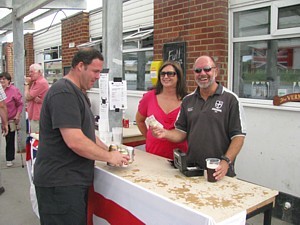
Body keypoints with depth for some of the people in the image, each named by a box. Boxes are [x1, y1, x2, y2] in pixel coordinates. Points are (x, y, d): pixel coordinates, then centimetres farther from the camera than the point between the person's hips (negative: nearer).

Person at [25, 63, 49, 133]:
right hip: (33, 116, 10)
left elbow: (27, 97, -14)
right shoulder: (35, 82, 17)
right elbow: (28, 98, 13)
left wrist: (27, 84, -2)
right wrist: (33, 98, -9)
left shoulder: (41, 82, -16)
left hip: (37, 117, -10)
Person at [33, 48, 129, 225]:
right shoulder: (64, 93, -19)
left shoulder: (77, 93, 15)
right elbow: (75, 141, -26)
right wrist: (110, 157, -15)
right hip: (60, 183, -10)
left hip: (73, 180, 10)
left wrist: (108, 150, 7)